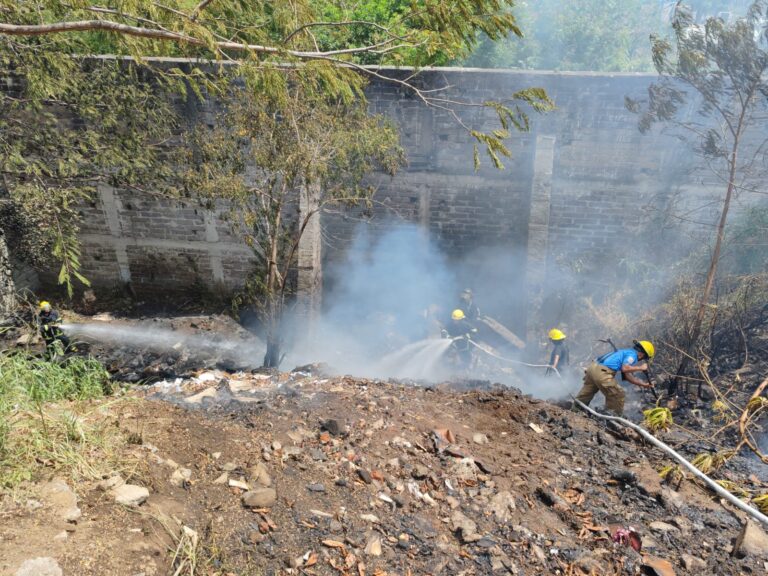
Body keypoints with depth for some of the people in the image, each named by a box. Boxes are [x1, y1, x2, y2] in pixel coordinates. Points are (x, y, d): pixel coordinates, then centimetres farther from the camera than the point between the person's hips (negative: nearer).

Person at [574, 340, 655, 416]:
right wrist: (640, 368, -4)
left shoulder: (626, 351, 27)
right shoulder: (632, 354, 0)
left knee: (584, 395, 21)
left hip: (593, 366, 9)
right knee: (618, 395, 4)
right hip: (601, 372, -9)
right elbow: (625, 368, -18)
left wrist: (643, 384, 29)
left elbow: (627, 376, 26)